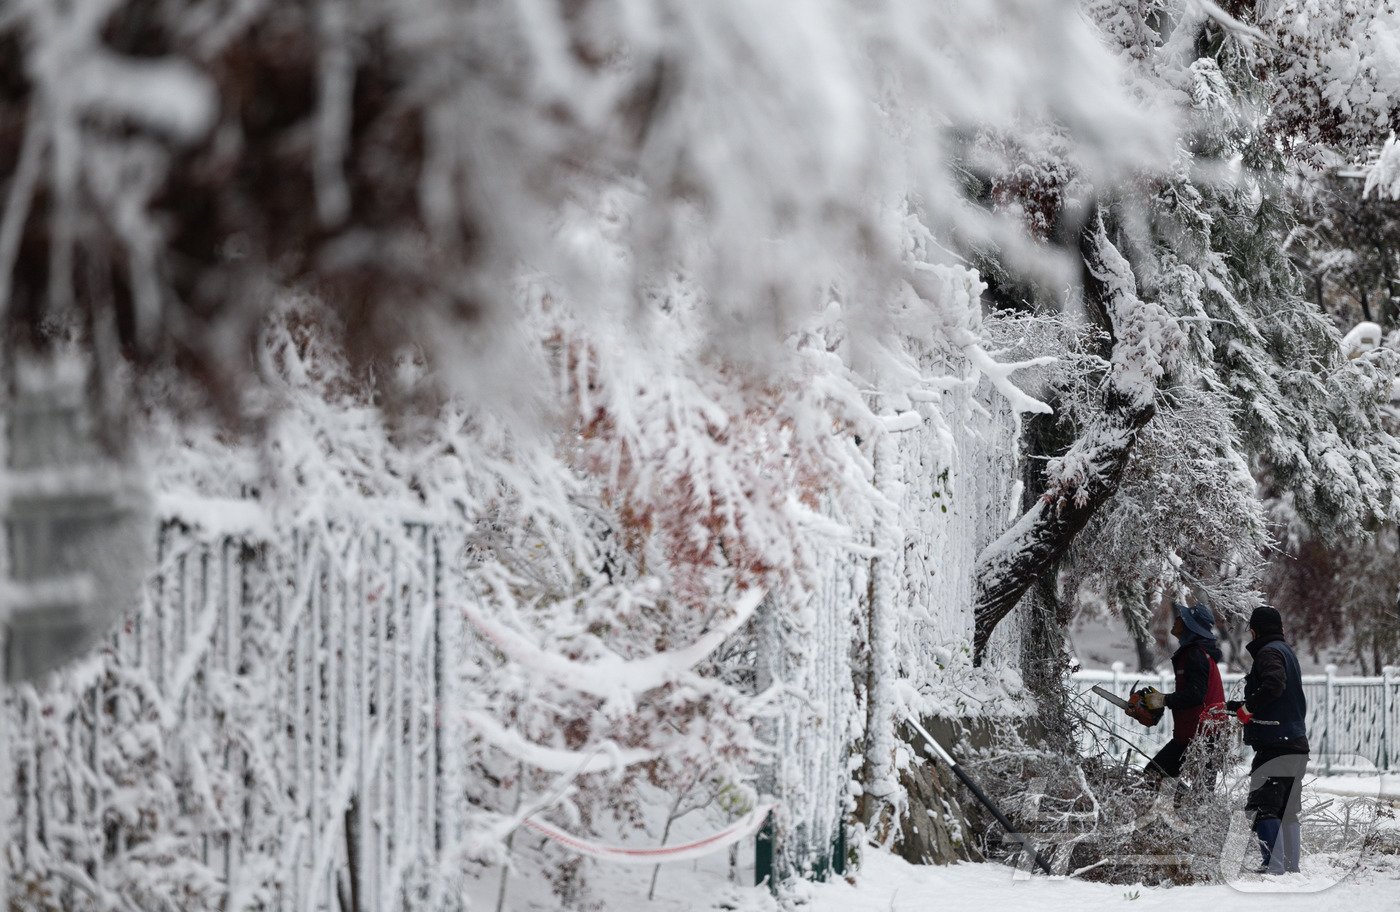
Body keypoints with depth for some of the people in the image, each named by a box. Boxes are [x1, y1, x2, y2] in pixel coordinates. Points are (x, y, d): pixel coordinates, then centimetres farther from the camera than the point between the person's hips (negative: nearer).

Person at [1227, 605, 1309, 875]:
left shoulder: (1269, 652, -8)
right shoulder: (1286, 651, 22)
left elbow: (1274, 684, -29)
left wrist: (1247, 707, -22)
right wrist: (1233, 707, 29)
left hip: (1275, 746, -10)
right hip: (1297, 745, 10)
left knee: (1263, 807, -12)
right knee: (1288, 811, 13)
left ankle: (1274, 865, -19)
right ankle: (1293, 867, 13)